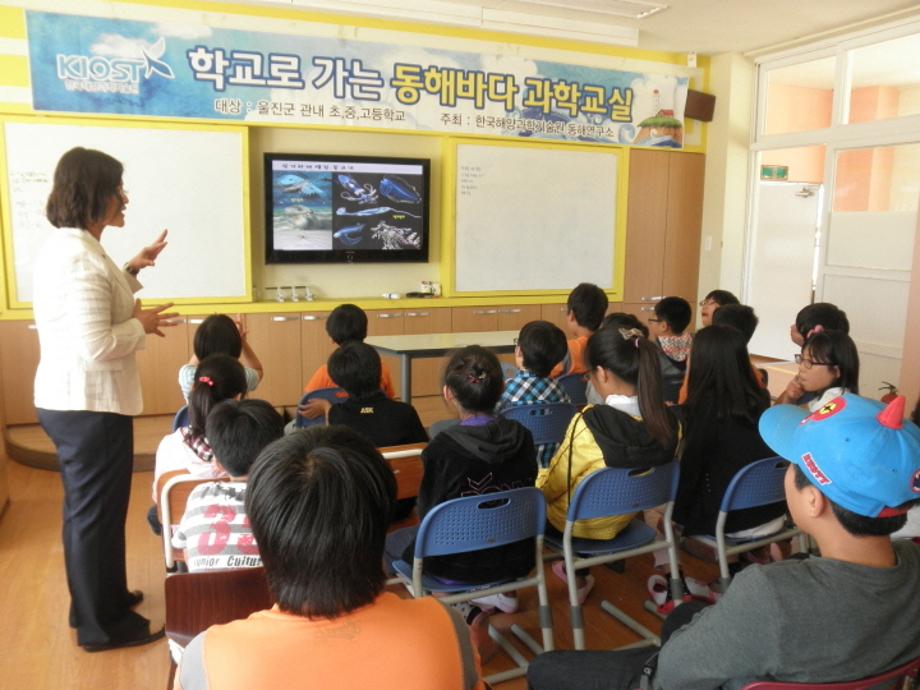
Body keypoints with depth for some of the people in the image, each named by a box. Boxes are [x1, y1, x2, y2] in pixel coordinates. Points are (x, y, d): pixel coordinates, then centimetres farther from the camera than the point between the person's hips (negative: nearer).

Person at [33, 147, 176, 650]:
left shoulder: (64, 246, 9)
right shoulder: (79, 256, -24)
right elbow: (95, 347, -30)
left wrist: (132, 269, 18)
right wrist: (142, 324, -15)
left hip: (71, 398, 11)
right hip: (89, 404, -11)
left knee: (89, 508, 23)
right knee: (96, 512, 5)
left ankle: (99, 599, 41)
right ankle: (99, 625, 22)